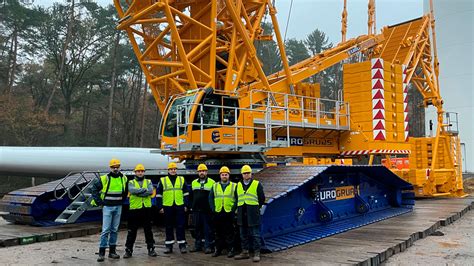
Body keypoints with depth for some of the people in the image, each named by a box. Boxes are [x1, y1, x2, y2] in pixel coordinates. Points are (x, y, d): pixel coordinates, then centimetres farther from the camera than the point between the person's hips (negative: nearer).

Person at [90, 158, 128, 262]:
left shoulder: (123, 178, 4)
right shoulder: (104, 178, -10)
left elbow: (125, 191, 21)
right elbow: (94, 189, -3)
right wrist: (99, 202, -6)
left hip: (118, 207, 4)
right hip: (107, 207, -4)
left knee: (114, 230, 10)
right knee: (105, 230, -5)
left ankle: (112, 251, 18)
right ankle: (101, 253, 1)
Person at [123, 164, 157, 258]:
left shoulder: (148, 182, 10)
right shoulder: (131, 182, 7)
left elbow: (151, 191, -11)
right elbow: (132, 190, -16)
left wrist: (138, 193, -15)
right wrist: (144, 189, -14)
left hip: (146, 209, 1)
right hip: (134, 209, -1)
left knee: (148, 230, 8)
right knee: (132, 231, 4)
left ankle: (151, 249, 18)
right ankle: (128, 250, 13)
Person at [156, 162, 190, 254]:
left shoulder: (182, 180, 9)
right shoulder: (162, 180, 6)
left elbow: (186, 193, 10)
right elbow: (158, 194, 5)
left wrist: (186, 205, 3)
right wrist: (160, 207, -1)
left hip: (180, 206, 0)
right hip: (167, 207, 0)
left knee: (180, 226, 1)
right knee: (169, 227, 7)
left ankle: (182, 245, 8)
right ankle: (169, 246, 14)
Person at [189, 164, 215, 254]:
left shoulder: (212, 183, 0)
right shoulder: (194, 183, 13)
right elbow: (191, 196, 18)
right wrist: (191, 206, 11)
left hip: (207, 210, -4)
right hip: (196, 210, 4)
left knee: (207, 229, -1)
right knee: (197, 228, 11)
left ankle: (208, 246, 6)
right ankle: (198, 245, 21)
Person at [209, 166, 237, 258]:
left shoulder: (234, 186, 4)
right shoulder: (215, 186, 12)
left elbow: (237, 199, 2)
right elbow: (211, 198, 12)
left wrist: (233, 209, -6)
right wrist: (213, 209, 3)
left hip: (229, 213, -3)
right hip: (218, 213, 3)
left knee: (229, 233, 0)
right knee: (219, 232, 9)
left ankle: (230, 250, 8)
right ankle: (218, 249, 18)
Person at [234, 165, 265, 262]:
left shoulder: (257, 184, 0)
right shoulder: (238, 185, 13)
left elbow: (262, 198, 4)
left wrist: (256, 208, 8)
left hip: (253, 214, -4)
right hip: (242, 214, 5)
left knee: (255, 234, -3)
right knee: (244, 234, 11)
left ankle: (257, 253, 3)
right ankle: (245, 252, 21)